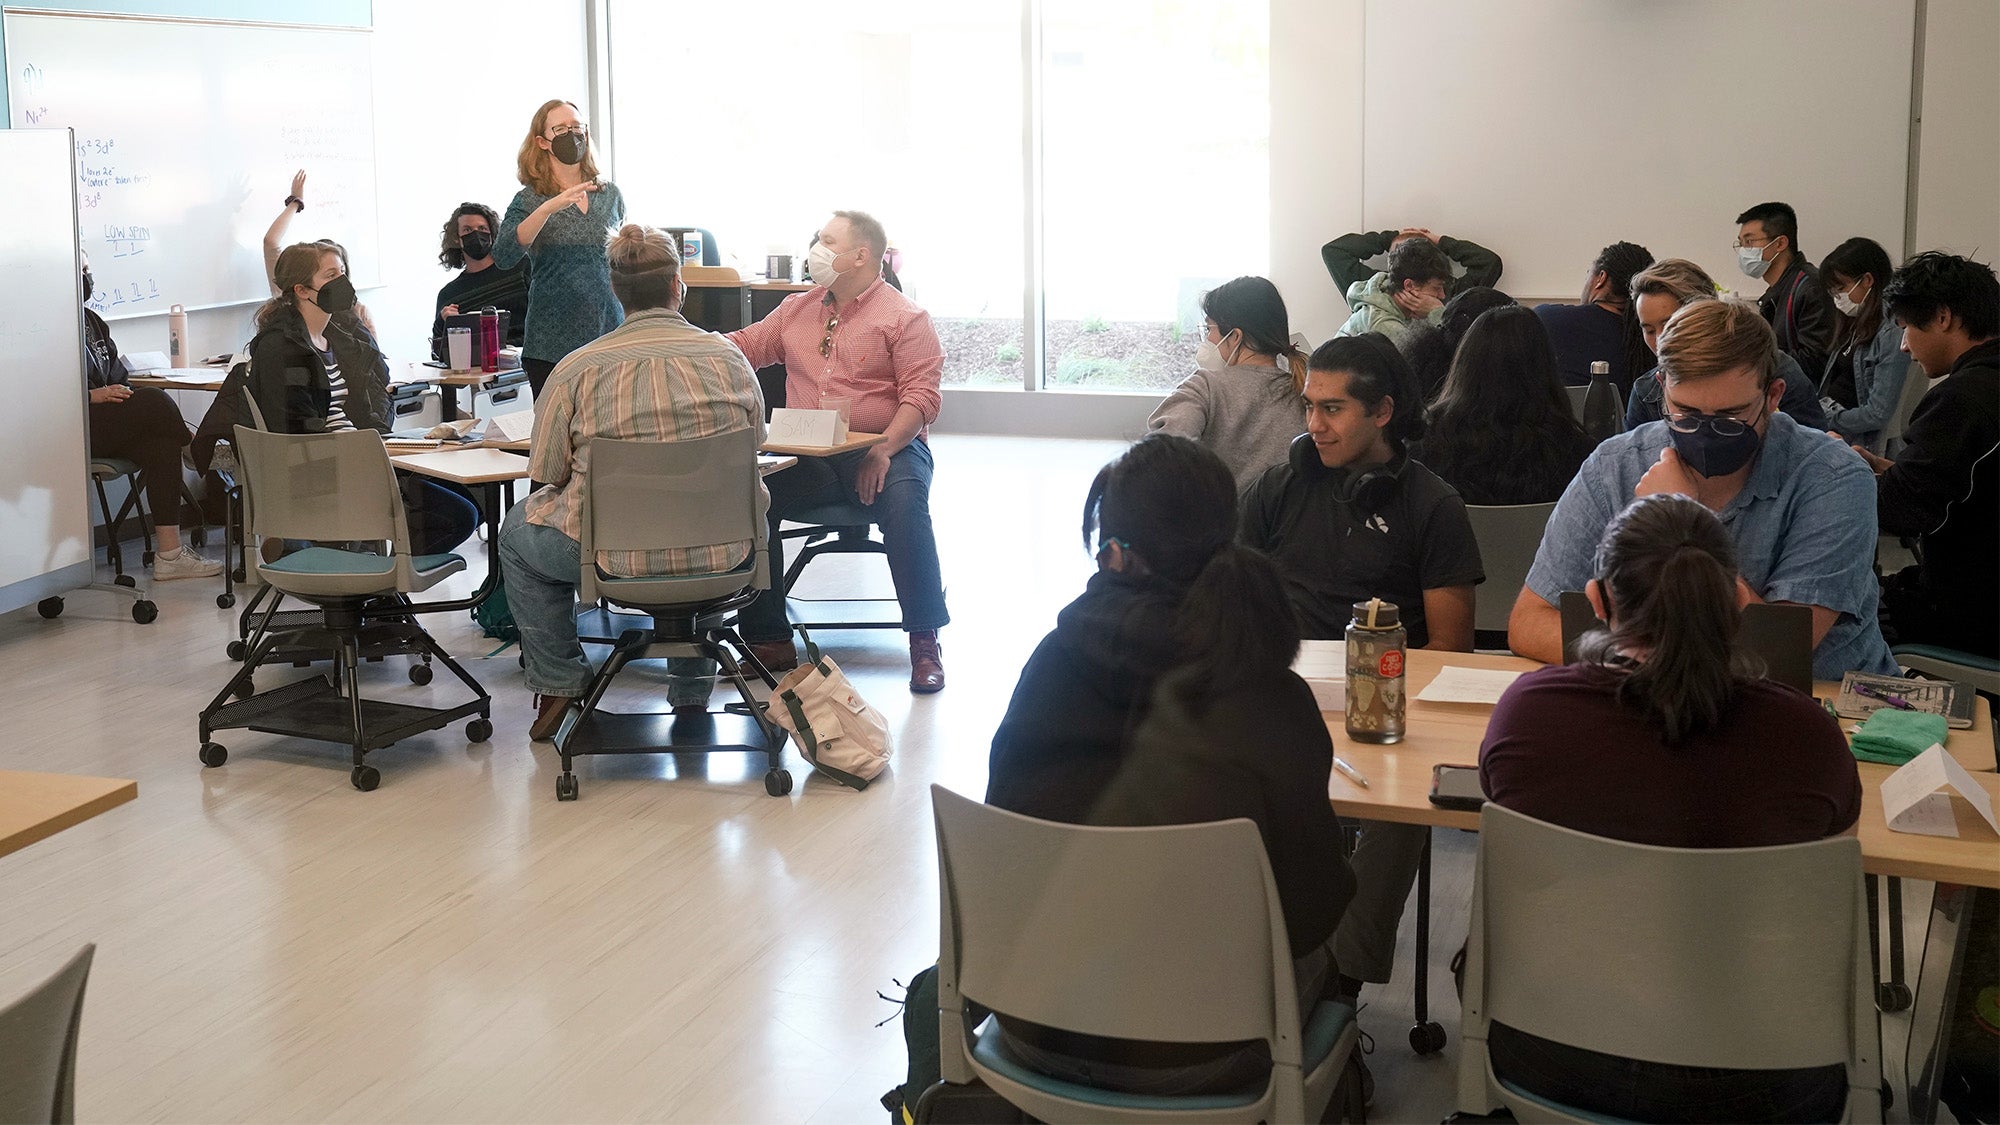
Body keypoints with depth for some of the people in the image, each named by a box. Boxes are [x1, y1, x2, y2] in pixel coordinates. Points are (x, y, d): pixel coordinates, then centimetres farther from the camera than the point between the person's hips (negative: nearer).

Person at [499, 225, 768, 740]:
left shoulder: (576, 368, -9)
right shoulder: (730, 358, -2)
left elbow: (548, 472, -2)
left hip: (617, 554, -2)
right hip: (720, 554, 2)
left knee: (517, 533, 28)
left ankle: (560, 683, 30)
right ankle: (692, 693, 40)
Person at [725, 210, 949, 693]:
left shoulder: (904, 317, 1)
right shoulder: (797, 309, 20)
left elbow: (921, 395, -8)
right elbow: (742, 346, 20)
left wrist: (883, 451, -21)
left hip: (885, 448, -4)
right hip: (807, 455, 4)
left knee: (904, 503, -36)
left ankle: (925, 642, -22)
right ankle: (770, 640, -14)